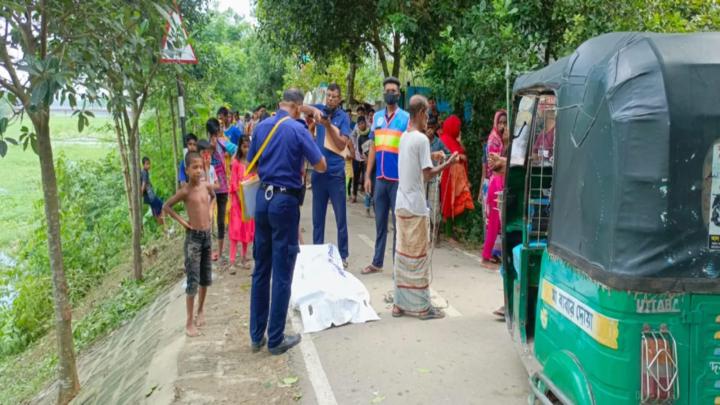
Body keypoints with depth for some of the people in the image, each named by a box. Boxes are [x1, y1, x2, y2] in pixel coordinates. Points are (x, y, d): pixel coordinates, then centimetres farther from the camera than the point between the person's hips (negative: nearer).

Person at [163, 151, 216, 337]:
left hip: (207, 235, 6)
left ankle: (201, 310, 33)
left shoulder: (206, 185, 2)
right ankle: (189, 322, 1)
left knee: (206, 277, 15)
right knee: (193, 281, -6)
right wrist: (181, 221, -9)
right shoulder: (185, 191, -12)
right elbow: (166, 206, -5)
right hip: (193, 237, -6)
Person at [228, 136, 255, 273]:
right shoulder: (236, 163, -6)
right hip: (238, 199, -5)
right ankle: (232, 262, -7)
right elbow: (233, 183, -9)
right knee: (236, 229, -7)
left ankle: (244, 258, 22)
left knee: (248, 228, 11)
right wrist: (240, 199, -16)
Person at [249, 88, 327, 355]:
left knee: (261, 269, 13)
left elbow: (251, 164, 16)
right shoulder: (297, 129, -9)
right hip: (285, 200, -6)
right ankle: (276, 340, 10)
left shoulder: (261, 127, 7)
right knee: (282, 273, 2)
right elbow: (321, 166, -6)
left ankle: (256, 336, 21)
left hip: (263, 197, 6)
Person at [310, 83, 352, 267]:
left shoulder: (343, 117, -2)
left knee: (340, 217, 4)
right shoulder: (320, 109, 6)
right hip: (318, 171, 3)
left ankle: (343, 255, 13)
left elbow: (342, 144, -9)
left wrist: (328, 125, -19)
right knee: (317, 216, 11)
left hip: (336, 173, -3)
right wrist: (314, 111, -20)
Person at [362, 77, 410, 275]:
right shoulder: (377, 117, 10)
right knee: (380, 222, 11)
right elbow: (373, 147, 13)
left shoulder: (406, 118, -2)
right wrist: (368, 175, 8)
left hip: (399, 178, -4)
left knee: (399, 222, 2)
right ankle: (377, 262, 21)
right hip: (380, 178, 4)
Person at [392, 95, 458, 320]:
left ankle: (401, 303, 16)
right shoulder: (422, 139, -13)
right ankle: (422, 306, 9)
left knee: (403, 254, 11)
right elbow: (427, 174, -13)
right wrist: (447, 163, -2)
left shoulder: (404, 137, 11)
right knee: (418, 255, 0)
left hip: (401, 204, 7)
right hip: (416, 205, -7)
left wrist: (432, 158, 21)